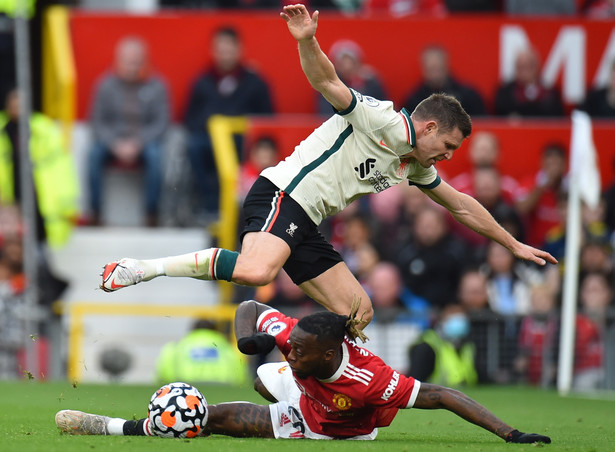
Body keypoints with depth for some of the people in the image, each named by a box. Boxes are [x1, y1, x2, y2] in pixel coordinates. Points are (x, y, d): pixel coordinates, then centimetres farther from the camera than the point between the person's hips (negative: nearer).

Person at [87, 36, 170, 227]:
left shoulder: (156, 86, -3)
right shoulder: (106, 85, -1)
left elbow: (161, 123, -4)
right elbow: (98, 123, -1)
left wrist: (137, 144, -18)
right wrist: (116, 145, -17)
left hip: (144, 141, -1)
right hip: (112, 140, 1)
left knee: (155, 154, -34)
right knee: (95, 153, -32)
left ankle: (151, 214, -27)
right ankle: (95, 213, -28)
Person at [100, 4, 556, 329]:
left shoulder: (413, 166, 21)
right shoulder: (382, 121, -7)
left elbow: (461, 203, 33)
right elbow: (328, 83, -19)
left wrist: (514, 245, 36)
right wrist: (307, 40, -39)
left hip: (304, 227, 10)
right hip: (280, 195, -10)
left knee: (359, 313, 5)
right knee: (258, 271, -37)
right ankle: (145, 268, -28)